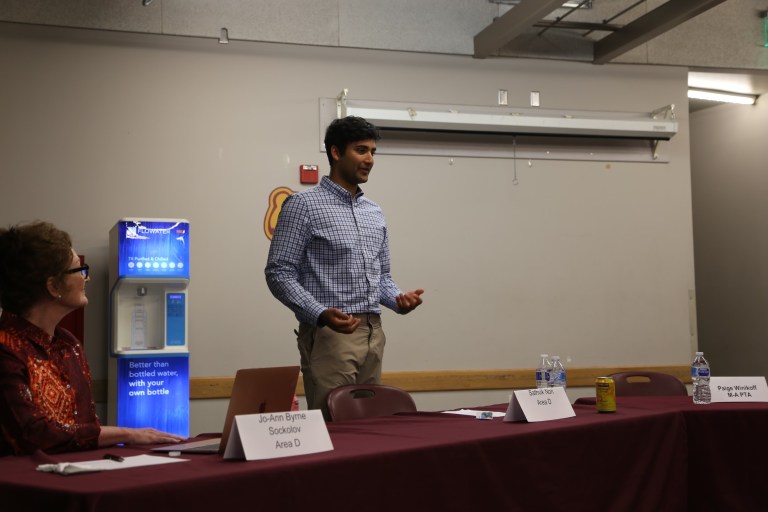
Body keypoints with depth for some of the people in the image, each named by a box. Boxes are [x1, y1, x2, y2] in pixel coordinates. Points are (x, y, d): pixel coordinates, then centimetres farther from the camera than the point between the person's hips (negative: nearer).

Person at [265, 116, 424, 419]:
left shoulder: (374, 213, 15)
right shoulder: (304, 204, -7)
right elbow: (279, 273, -11)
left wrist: (398, 300, -1)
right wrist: (320, 314, -25)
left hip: (373, 334, 7)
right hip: (328, 334, -7)